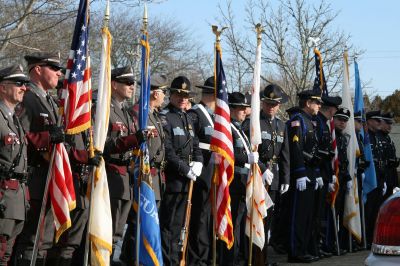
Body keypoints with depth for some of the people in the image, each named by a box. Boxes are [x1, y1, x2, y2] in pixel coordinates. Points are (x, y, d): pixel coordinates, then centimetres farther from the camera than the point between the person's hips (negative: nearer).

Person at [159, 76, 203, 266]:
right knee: (169, 224, -6)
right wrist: (186, 170, -15)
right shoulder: (164, 117, -8)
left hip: (186, 180, 8)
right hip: (171, 179, -8)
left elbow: (195, 145, 20)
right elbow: (167, 151, -16)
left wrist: (198, 163, 1)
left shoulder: (187, 118, 18)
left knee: (178, 223, 13)